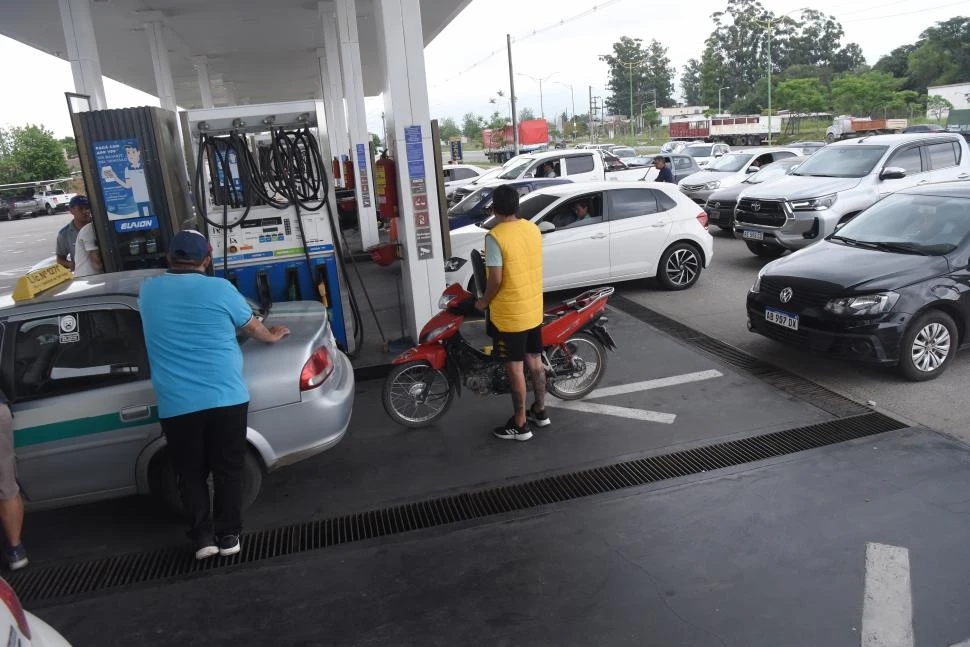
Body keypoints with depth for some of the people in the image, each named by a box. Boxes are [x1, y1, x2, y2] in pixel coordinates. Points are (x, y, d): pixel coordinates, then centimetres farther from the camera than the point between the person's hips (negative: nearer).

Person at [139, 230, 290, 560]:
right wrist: (273, 336, 33)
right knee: (227, 469, 11)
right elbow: (252, 327, 11)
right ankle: (228, 535, 16)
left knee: (191, 473, 15)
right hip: (226, 397, -2)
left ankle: (203, 538, 14)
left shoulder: (148, 290, 8)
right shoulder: (219, 288, -3)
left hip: (175, 404, 2)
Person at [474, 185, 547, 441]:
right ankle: (540, 411, 33)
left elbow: (496, 280, -21)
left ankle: (520, 424, 13)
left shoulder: (495, 237, -20)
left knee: (514, 367, 3)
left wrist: (484, 302, -4)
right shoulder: (533, 229, 2)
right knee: (535, 360, 18)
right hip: (534, 309, 7)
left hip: (509, 314, -7)